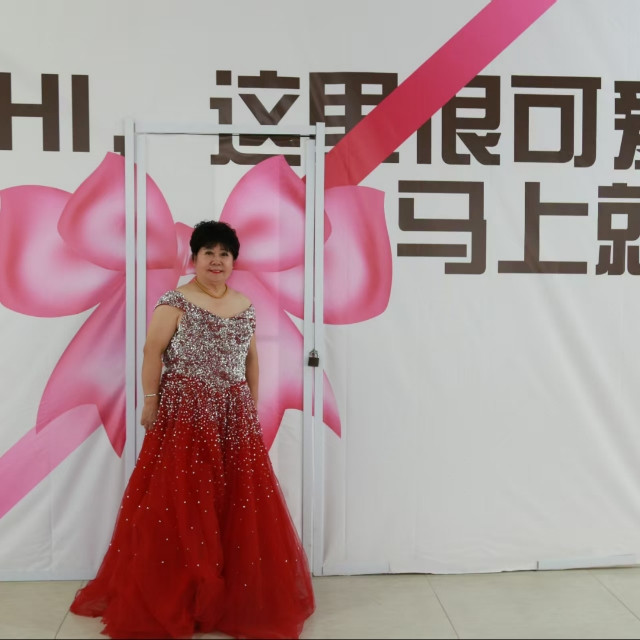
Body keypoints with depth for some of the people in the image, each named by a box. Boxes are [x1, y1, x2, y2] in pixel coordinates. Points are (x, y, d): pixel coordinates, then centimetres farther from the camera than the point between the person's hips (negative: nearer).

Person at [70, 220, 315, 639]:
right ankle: (174, 595, 12)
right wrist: (151, 402, -11)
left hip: (234, 415, 5)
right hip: (184, 412, -5)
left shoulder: (245, 305, 11)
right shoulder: (176, 301, -4)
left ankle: (235, 592, 22)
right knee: (180, 501, -2)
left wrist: (253, 407, 16)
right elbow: (153, 350, -8)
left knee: (239, 500, 7)